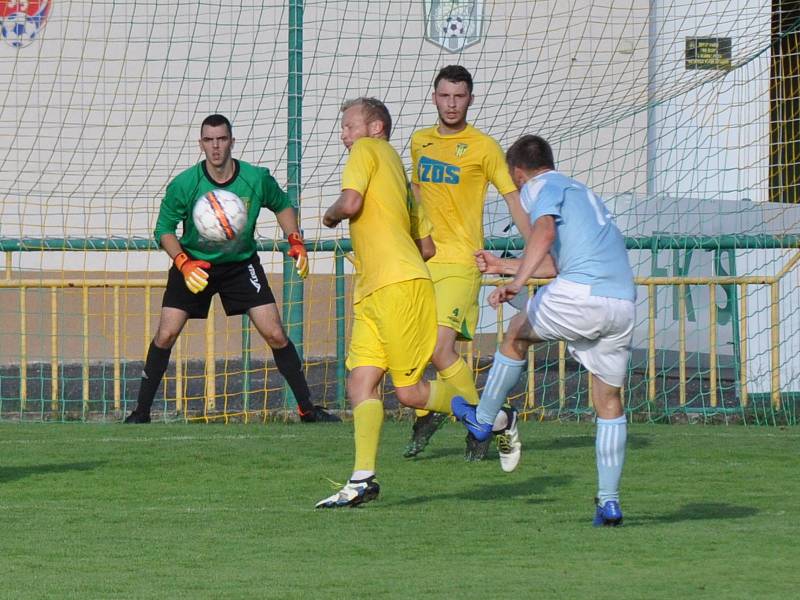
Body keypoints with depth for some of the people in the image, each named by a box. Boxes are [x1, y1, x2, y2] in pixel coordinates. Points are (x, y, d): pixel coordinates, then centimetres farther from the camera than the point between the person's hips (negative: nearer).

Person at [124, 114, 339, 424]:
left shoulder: (256, 179, -15)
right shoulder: (184, 184, -19)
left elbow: (282, 206, 7)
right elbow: (164, 229, -9)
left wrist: (295, 241, -6)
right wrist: (184, 264, -24)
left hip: (241, 263, 1)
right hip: (194, 264, -1)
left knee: (276, 336, -6)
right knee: (165, 335, -11)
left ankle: (307, 408, 6)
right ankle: (141, 411, 1)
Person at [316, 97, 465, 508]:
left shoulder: (369, 150, 1)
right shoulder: (398, 170, 25)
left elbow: (351, 203, -16)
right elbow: (427, 246, 25)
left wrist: (331, 215, 6)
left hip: (398, 287, -10)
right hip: (372, 294, 10)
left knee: (408, 391, -7)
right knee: (360, 382, -2)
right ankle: (362, 480, -10)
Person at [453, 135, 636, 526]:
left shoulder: (541, 186, 7)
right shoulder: (580, 191, 33)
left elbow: (545, 231, -16)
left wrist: (517, 282, -26)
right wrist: (503, 266, 54)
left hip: (580, 295, -7)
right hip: (623, 300, 7)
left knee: (518, 333, 22)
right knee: (609, 402, 13)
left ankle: (483, 420, 36)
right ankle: (609, 501, 7)